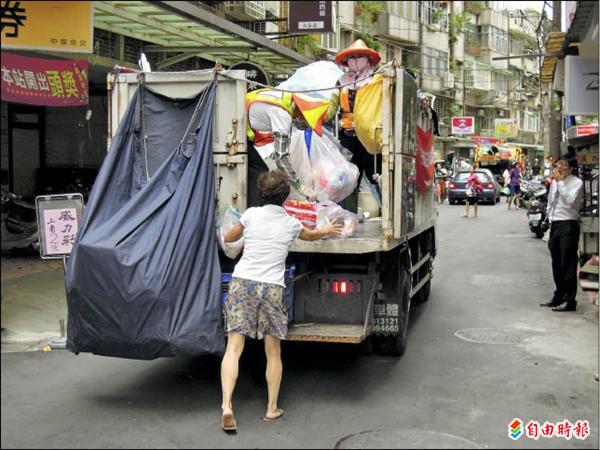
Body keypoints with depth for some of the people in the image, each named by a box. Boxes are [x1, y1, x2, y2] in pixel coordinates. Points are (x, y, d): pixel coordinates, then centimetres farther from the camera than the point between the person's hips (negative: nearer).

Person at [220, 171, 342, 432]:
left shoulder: (251, 214, 5)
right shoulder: (291, 224, 9)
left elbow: (229, 238, 21)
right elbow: (311, 235, 32)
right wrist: (326, 230, 54)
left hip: (242, 282, 0)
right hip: (272, 287, 1)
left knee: (234, 348, -4)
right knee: (273, 353, 13)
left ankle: (226, 405, -18)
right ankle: (272, 408, 20)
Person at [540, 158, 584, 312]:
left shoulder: (577, 183, -8)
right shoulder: (555, 182, 13)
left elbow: (570, 201, -23)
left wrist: (560, 182, -18)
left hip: (568, 225, -7)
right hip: (554, 225, 8)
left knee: (568, 264, -5)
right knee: (556, 264, 15)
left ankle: (569, 301, 0)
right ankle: (558, 297, 27)